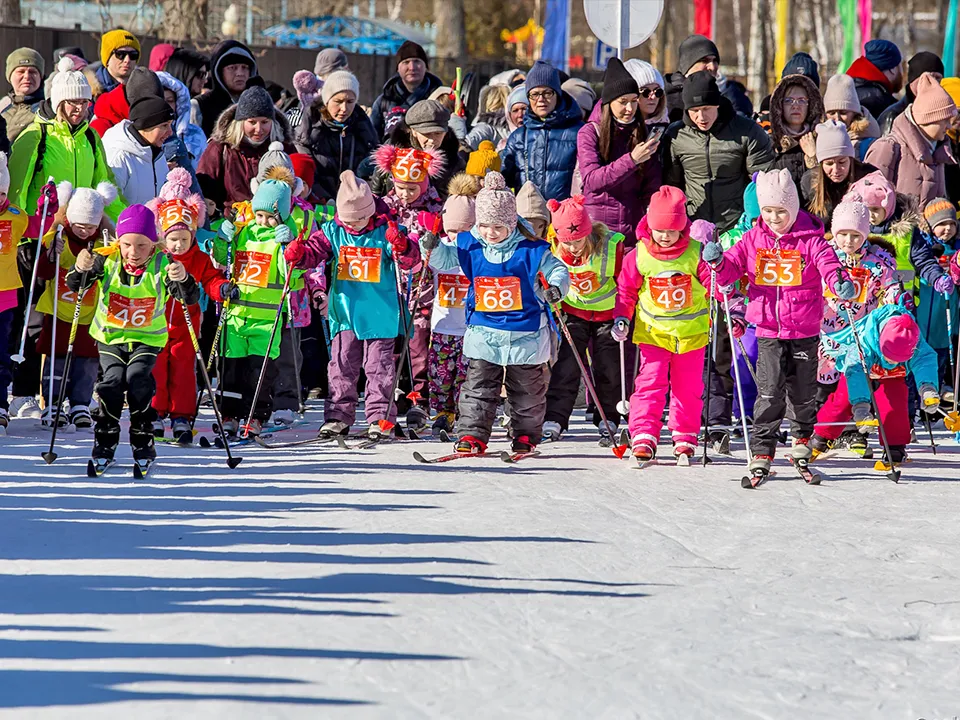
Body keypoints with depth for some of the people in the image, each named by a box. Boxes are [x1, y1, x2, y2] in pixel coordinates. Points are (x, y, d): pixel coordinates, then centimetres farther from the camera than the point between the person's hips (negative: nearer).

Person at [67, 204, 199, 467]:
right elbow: (74, 285, -12)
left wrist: (182, 280, -43)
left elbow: (190, 298, -20)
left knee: (137, 379, -20)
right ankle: (105, 441, 2)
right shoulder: (107, 260, -12)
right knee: (112, 380, -15)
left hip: (147, 337, -1)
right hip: (110, 336, 1)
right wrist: (80, 269, -36)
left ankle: (143, 442, -5)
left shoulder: (162, 264, -15)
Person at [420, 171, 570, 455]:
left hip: (526, 335, -2)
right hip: (484, 332, 2)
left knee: (527, 389, 11)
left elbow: (557, 269, -5)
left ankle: (526, 435, 25)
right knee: (478, 386, 0)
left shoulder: (531, 250, -12)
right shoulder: (469, 246, -3)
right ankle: (472, 434, 3)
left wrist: (556, 286, -26)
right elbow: (444, 260, 11)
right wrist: (432, 248, -10)